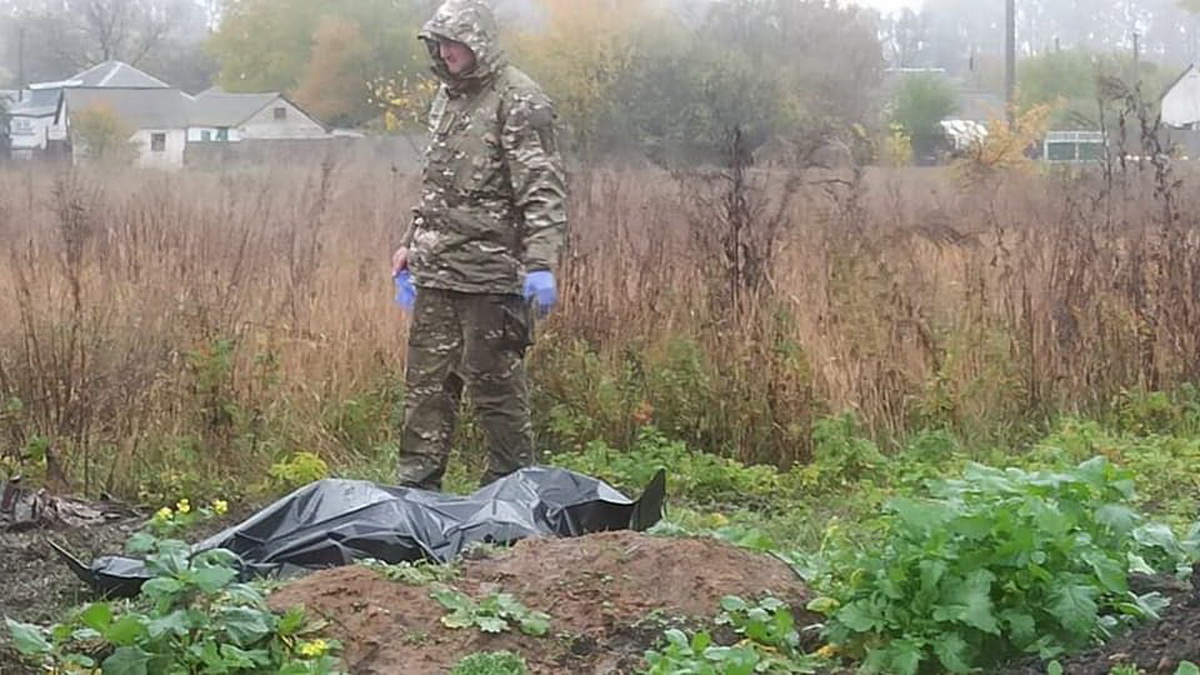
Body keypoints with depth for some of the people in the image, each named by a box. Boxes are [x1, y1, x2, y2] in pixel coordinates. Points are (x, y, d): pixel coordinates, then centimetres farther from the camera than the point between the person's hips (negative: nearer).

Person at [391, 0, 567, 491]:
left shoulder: (518, 101, -9)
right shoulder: (447, 97, 17)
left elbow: (542, 192, -16)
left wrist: (541, 264, -24)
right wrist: (411, 244, 23)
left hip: (490, 274, -8)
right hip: (436, 272, 8)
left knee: (495, 383, -1)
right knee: (426, 381, 9)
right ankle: (416, 485, 16)